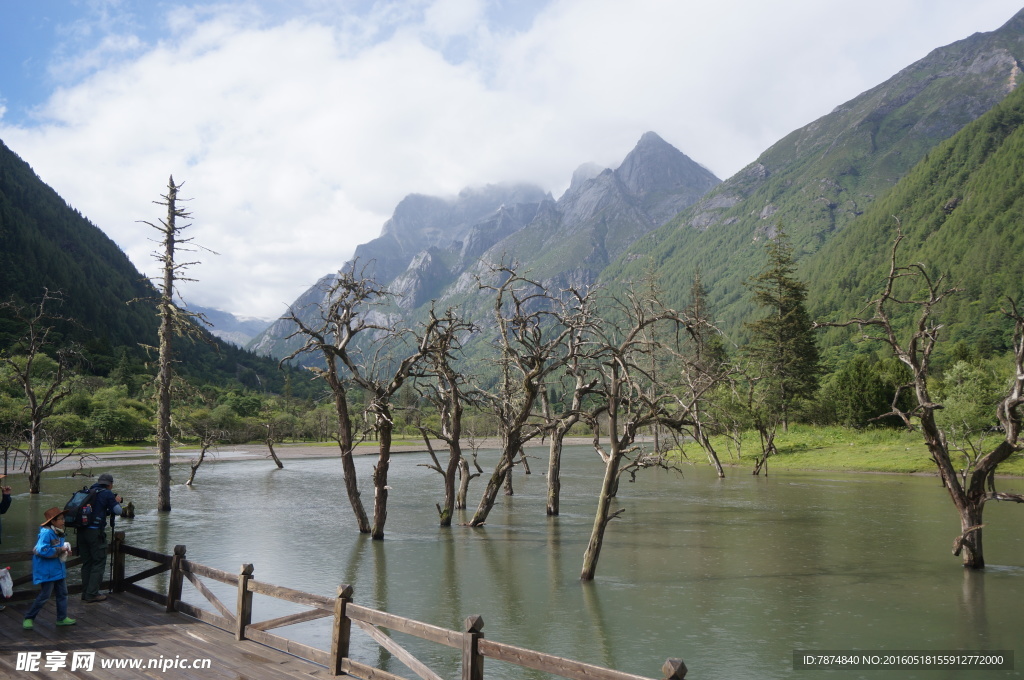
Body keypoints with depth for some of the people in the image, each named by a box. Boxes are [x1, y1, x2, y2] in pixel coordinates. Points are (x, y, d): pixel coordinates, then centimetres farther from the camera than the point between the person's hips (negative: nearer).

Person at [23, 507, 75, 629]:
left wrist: (65, 550, 2)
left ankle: (62, 618, 22)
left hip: (59, 569, 9)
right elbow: (42, 550, -28)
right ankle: (29, 618, 15)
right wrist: (60, 550, -23)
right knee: (44, 596, -2)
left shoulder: (59, 533, 6)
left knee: (62, 593, 12)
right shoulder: (46, 533, -21)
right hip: (47, 572, -9)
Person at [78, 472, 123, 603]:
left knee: (86, 562, 15)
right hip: (95, 532, -7)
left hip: (82, 531, 7)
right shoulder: (107, 494, -4)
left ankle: (85, 592, 20)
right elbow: (117, 511, -4)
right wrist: (117, 501, 14)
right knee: (99, 563, 1)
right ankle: (92, 594, 0)